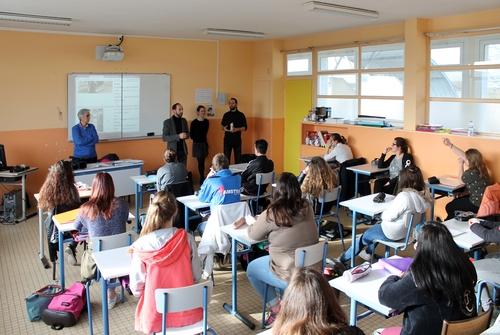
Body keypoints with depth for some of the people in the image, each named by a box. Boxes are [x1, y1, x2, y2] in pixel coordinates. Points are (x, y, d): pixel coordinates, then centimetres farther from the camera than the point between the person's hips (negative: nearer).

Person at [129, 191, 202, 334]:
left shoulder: (141, 245, -18)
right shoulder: (187, 238, -14)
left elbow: (136, 287, -10)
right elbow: (196, 276, -4)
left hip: (157, 317, 0)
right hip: (188, 314, 1)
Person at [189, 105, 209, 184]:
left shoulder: (206, 121, 4)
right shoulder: (194, 122, -11)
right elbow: (191, 134, -5)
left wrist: (205, 139, 13)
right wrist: (197, 140, 1)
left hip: (204, 144, 5)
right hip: (197, 144, -4)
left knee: (202, 162, 7)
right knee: (200, 162, -5)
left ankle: (202, 178, 14)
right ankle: (202, 179, 0)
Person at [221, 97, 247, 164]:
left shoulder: (241, 115, 2)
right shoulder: (226, 115, 9)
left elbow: (244, 128, 0)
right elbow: (222, 125, 17)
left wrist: (237, 129, -18)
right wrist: (224, 128, -5)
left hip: (237, 139, -2)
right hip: (227, 139, 2)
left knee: (238, 157, 1)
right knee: (226, 157, 1)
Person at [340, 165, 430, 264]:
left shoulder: (404, 196, -31)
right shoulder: (422, 195, -7)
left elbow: (388, 216, -25)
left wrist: (383, 213, -4)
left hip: (393, 234, -8)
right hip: (408, 231, 8)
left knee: (364, 237, 15)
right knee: (376, 227, 30)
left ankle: (343, 259, 32)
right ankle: (369, 253, 44)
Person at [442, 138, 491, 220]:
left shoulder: (472, 173, -28)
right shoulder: (479, 167, -3)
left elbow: (461, 178, -5)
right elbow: (462, 155, 5)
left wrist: (460, 164, 3)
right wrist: (450, 145, 4)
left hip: (477, 204, -10)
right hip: (481, 200, 10)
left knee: (449, 207, 4)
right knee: (455, 201, 26)